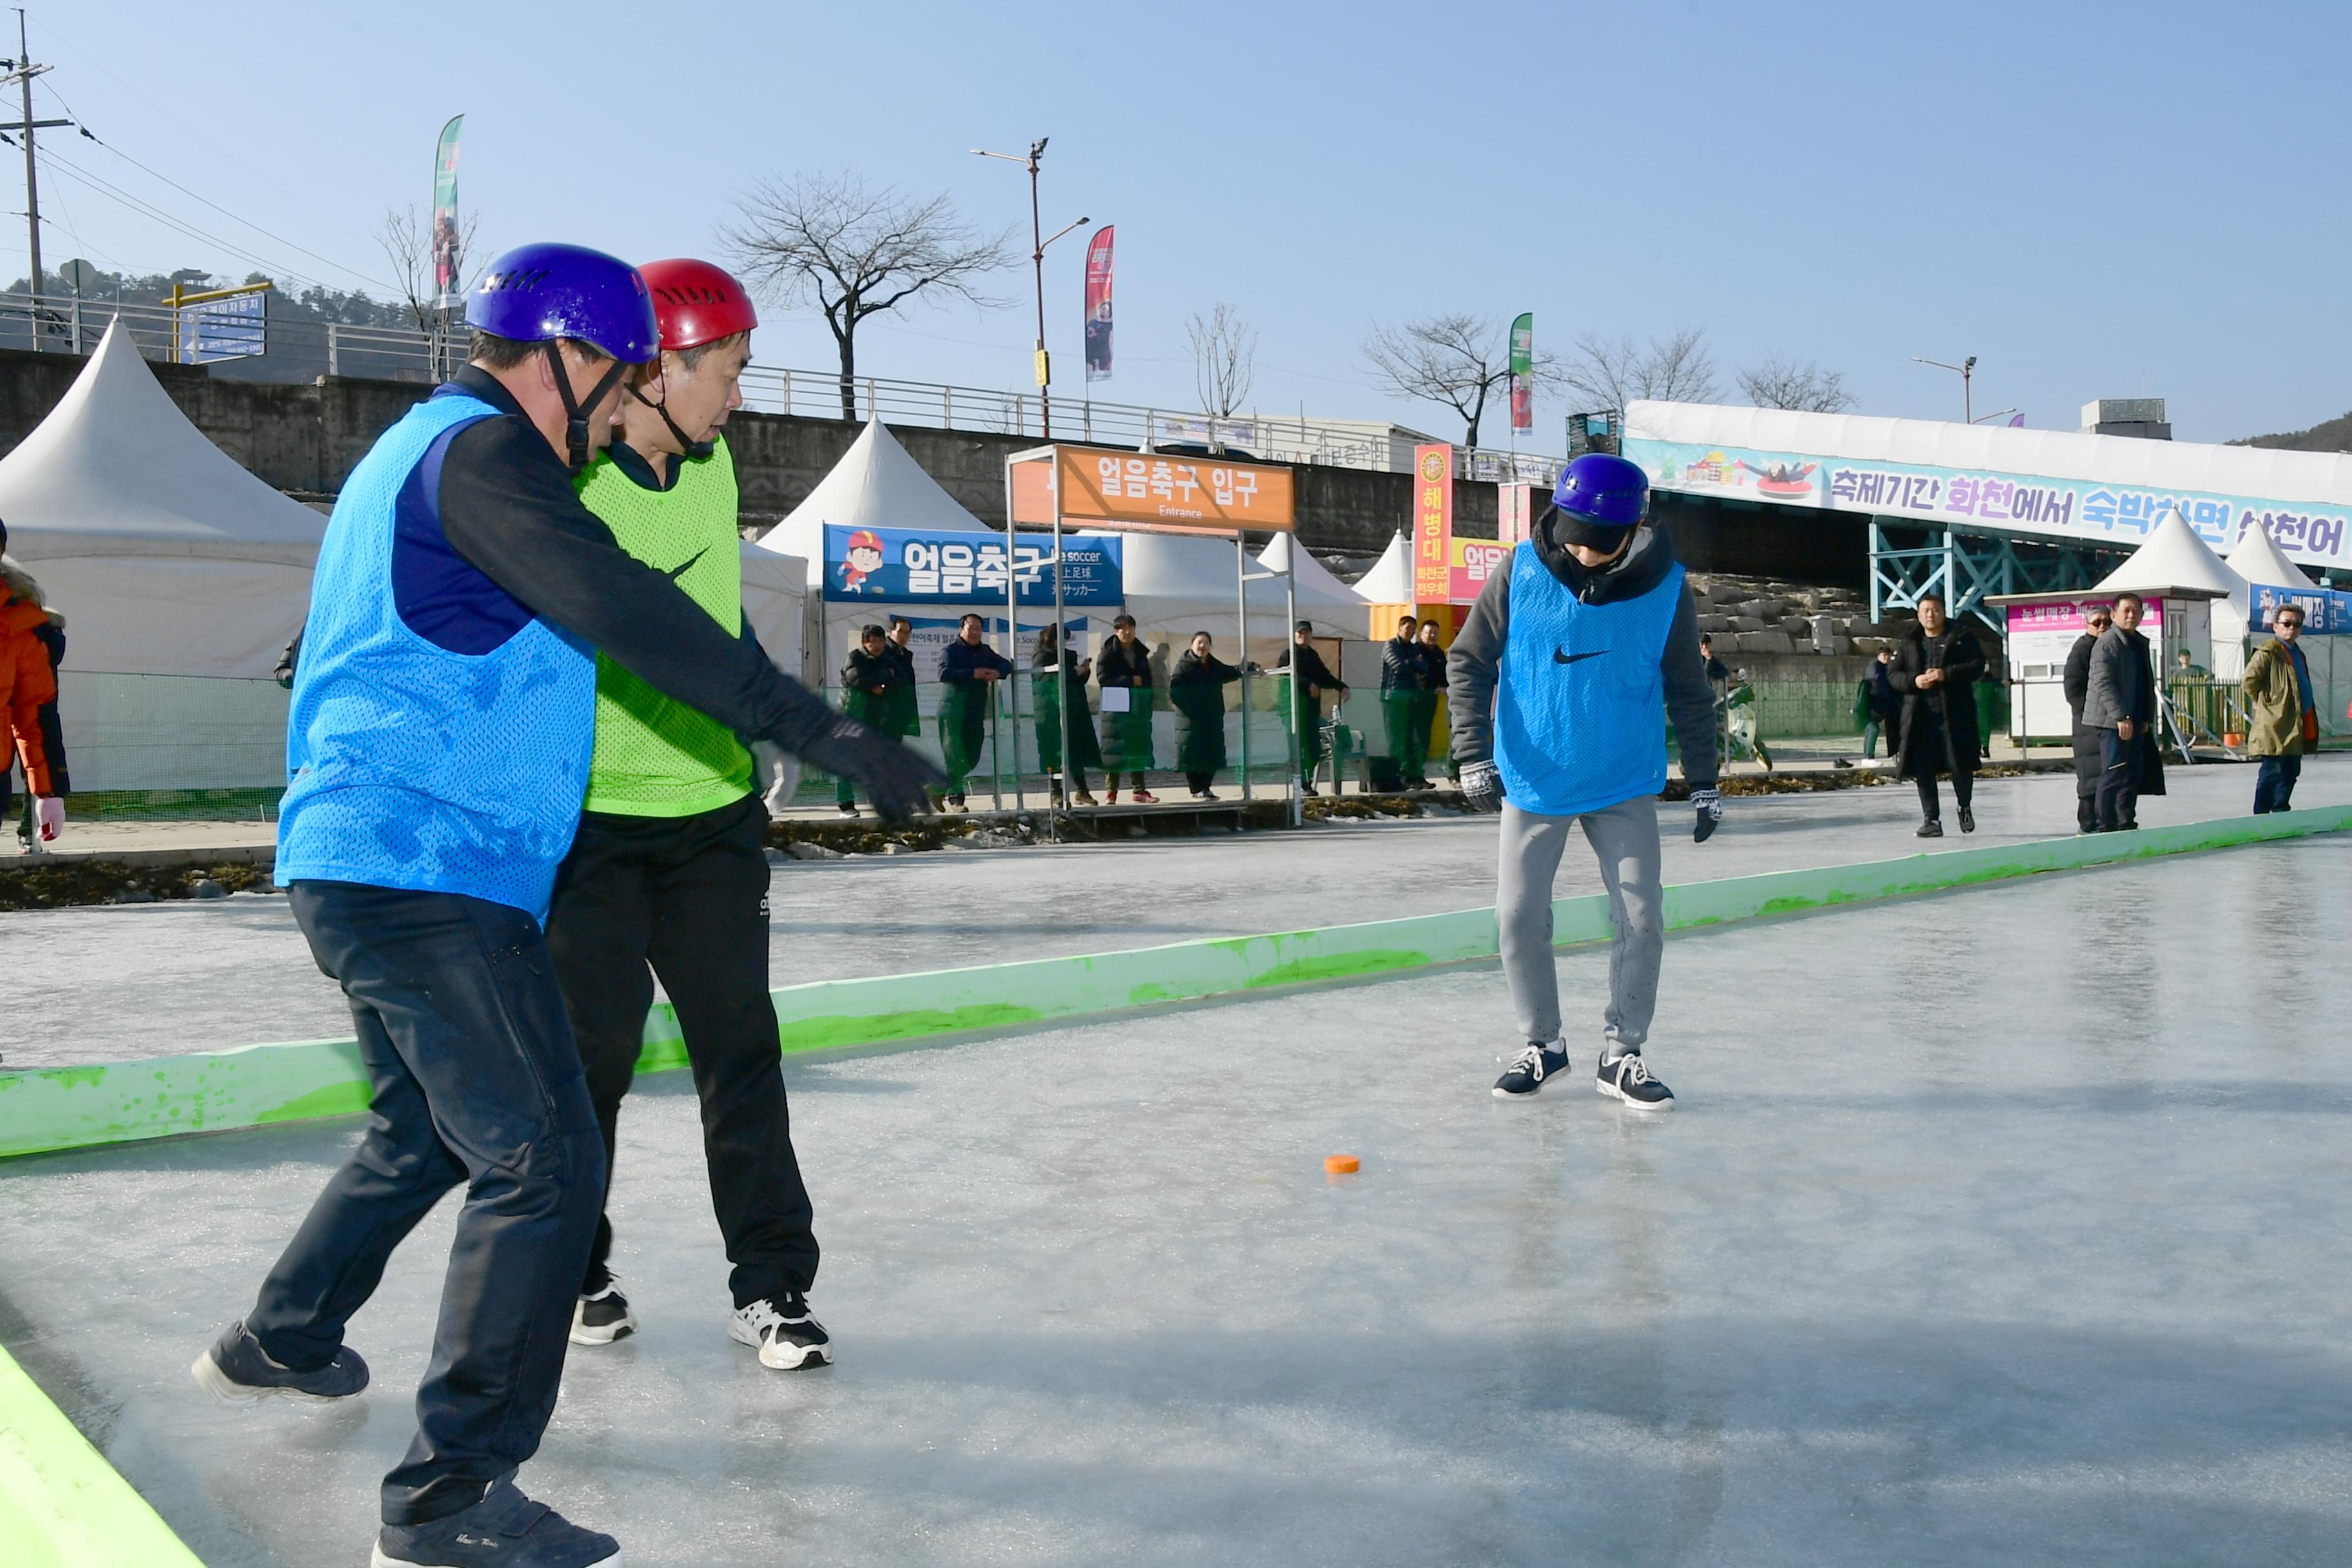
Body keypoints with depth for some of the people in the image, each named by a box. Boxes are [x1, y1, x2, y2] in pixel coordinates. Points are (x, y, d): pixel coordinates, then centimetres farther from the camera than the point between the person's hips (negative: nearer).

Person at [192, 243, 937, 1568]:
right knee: (543, 1161, -10)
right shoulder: (479, 449, -12)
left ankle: (278, 1343, 44)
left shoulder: (419, 451, 22)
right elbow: (620, 611, -26)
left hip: (355, 866, 11)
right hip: (425, 874, -11)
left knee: (428, 1133, 27)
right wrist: (817, 727, -30)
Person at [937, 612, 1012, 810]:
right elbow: (944, 673, -20)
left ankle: (943, 787, 28)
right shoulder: (951, 651, -5)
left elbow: (1006, 664, 15)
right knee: (955, 756, -7)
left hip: (976, 713, 6)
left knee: (972, 758, 9)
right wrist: (973, 674, -25)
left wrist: (998, 672, -9)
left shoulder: (986, 652, 16)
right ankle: (955, 798, 0)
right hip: (952, 713, -6)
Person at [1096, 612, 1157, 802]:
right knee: (1115, 749, -5)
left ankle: (1140, 790, 11)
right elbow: (1103, 678, -12)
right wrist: (1131, 681, -13)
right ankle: (1112, 792, -1)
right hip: (1116, 708, -5)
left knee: (1138, 749, 5)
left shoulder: (1141, 652, 14)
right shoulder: (1108, 653, -2)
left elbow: (1147, 679, 18)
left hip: (1138, 709, 5)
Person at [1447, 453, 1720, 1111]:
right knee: (1519, 915, 1)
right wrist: (1475, 756, -12)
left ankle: (1621, 1055, 13)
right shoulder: (1522, 571, -12)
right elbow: (1468, 662, -5)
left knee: (1641, 918, -4)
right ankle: (1543, 1045, 21)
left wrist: (1705, 782, 5)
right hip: (1532, 781, 0)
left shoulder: (1665, 588, -10)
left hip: (1624, 785, 0)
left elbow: (1688, 692, 2)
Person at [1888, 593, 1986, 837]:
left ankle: (1965, 806, 25)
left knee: (1960, 765, -1)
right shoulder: (1909, 642, 14)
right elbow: (1893, 674, 11)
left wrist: (1946, 674, -18)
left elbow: (1977, 665, -5)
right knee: (1923, 769, -1)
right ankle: (1931, 819, 5)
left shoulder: (1962, 638, 5)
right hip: (1920, 715, 2)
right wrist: (1913, 681, -10)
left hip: (1955, 715, -2)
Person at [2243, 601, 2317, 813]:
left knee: (2291, 773, 12)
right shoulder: (2268, 652, -10)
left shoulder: (2297, 653, 19)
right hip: (2276, 727, -9)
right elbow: (2248, 680, -19)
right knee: (2273, 773, -7)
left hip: (2295, 728, 9)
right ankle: (2262, 818, -2)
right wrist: (2264, 702, -10)